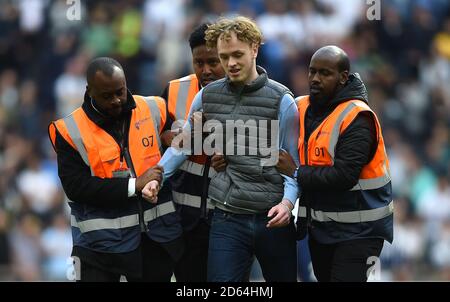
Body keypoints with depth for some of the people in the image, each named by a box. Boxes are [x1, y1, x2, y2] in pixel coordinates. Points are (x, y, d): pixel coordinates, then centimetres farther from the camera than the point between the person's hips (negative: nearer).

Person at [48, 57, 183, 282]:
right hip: (101, 241, -3)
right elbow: (75, 187, -13)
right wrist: (134, 185, -17)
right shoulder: (70, 131, -6)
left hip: (157, 235, 3)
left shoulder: (153, 109, 2)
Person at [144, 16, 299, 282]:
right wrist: (158, 176, 5)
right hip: (227, 219, 2)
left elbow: (293, 160, -3)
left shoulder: (281, 100, -4)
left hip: (273, 218, -2)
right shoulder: (208, 97, 6)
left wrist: (288, 201, -18)